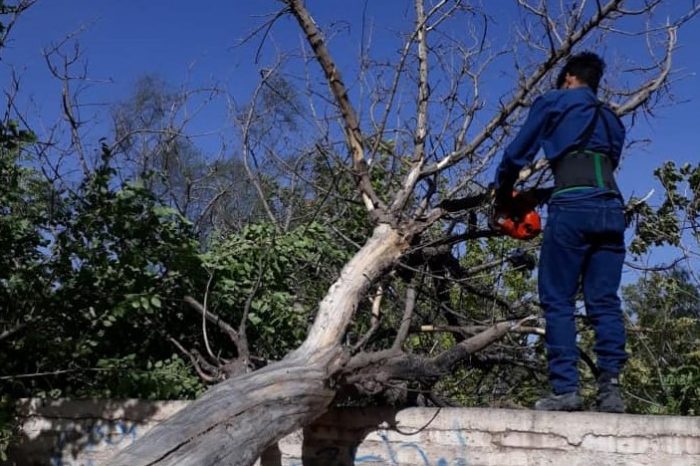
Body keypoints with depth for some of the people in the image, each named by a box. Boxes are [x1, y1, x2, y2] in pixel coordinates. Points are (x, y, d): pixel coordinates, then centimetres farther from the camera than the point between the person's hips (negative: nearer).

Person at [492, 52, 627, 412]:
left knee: (558, 302, -1)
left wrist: (502, 194, 31)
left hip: (572, 208, -5)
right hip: (611, 209, 5)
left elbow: (517, 154, 13)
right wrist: (534, 194, 33)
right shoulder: (612, 120, 29)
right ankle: (610, 386, -7)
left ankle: (565, 389, -8)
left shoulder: (551, 102, 14)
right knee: (605, 303, 4)